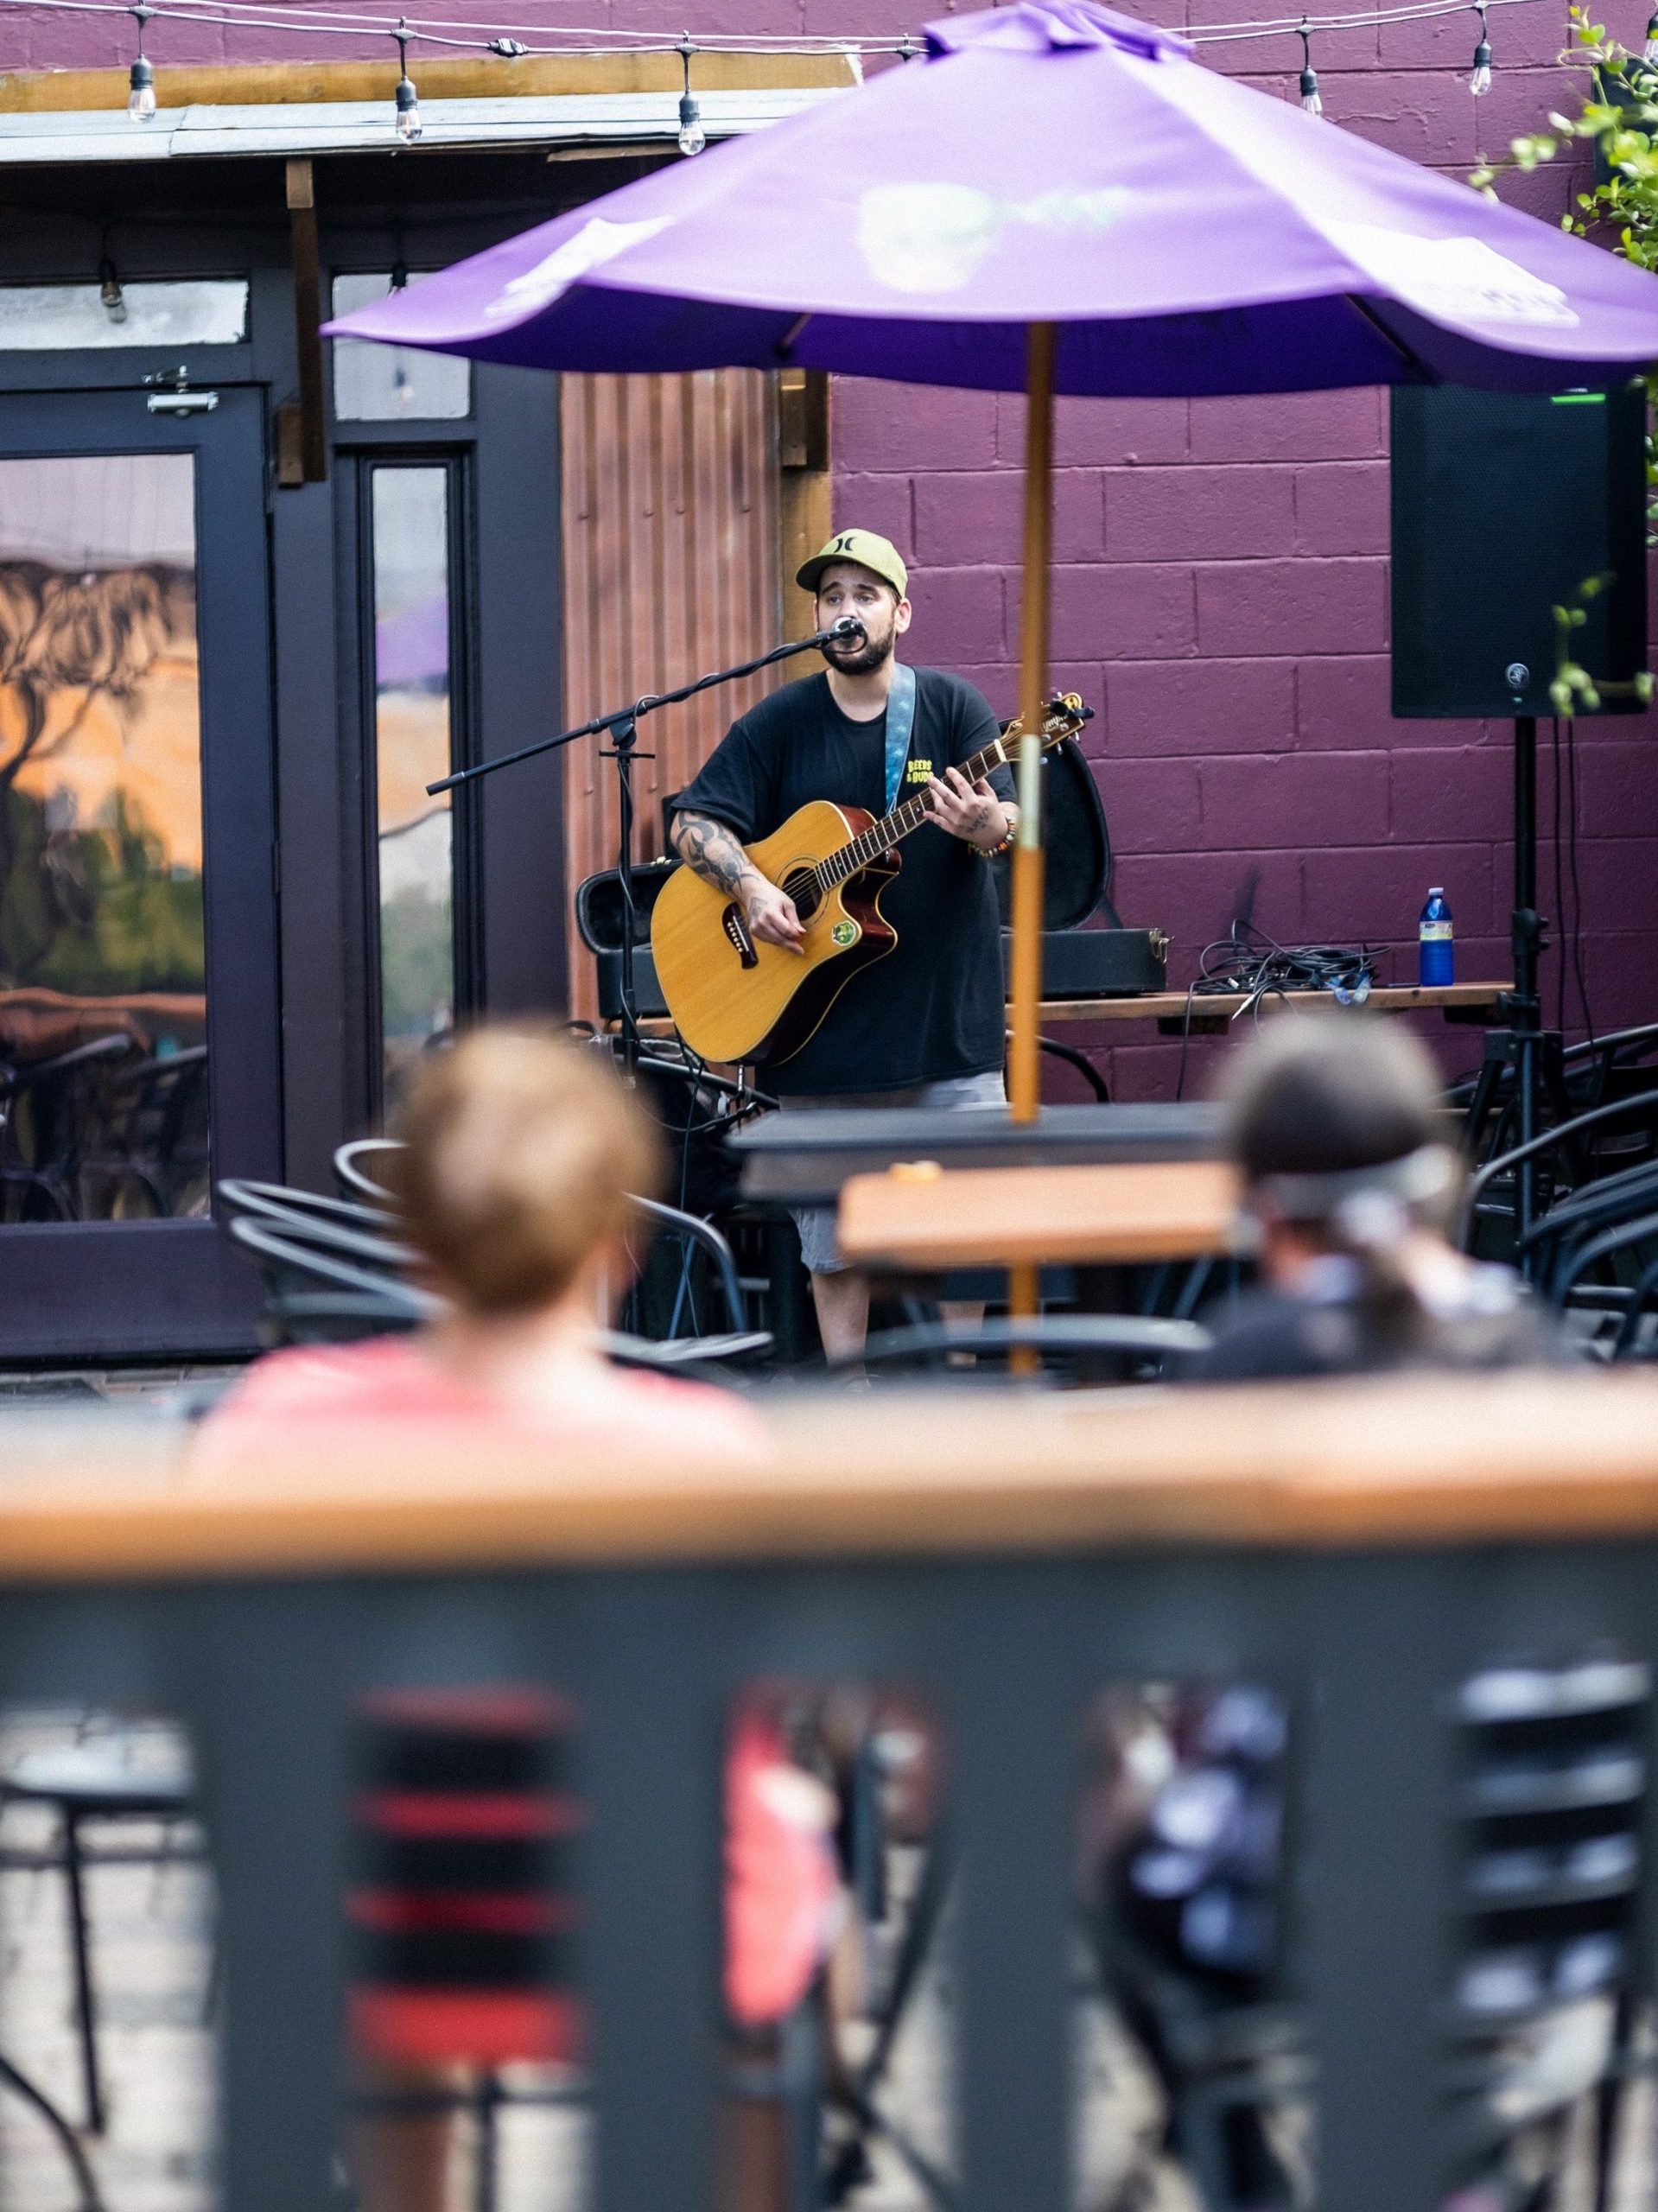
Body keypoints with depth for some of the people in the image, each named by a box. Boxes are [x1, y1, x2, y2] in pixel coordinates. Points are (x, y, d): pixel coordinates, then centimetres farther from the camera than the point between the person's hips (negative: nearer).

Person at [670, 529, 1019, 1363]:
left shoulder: (951, 706, 2)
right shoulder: (778, 723, 4)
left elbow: (1007, 821, -7)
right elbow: (694, 822, 3)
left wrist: (984, 823, -31)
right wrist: (751, 887, -15)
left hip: (947, 1017, -1)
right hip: (824, 1035, 1)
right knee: (834, 1244, 5)